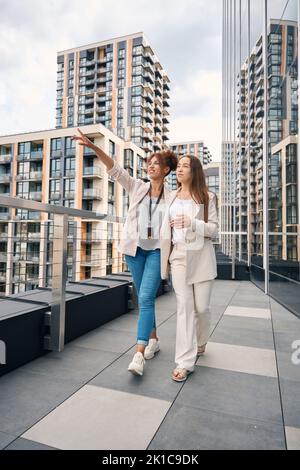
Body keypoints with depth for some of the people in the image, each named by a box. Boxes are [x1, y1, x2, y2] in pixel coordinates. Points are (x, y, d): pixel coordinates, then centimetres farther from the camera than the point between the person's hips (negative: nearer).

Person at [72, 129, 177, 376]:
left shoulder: (172, 195, 1)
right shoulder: (137, 187, 6)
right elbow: (115, 169, -3)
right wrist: (93, 147, -13)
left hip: (157, 250, -3)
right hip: (135, 248, 3)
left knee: (146, 298, -13)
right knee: (144, 298, 12)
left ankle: (138, 355, -10)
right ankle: (153, 339, 30)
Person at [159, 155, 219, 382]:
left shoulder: (207, 197, -1)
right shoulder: (172, 196, 10)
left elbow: (214, 228, -4)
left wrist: (192, 223, -22)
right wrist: (165, 257, 18)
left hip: (201, 256, -2)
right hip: (178, 256, 2)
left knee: (201, 306, 7)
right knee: (184, 307, 0)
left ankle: (200, 342, 38)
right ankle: (185, 362, 6)